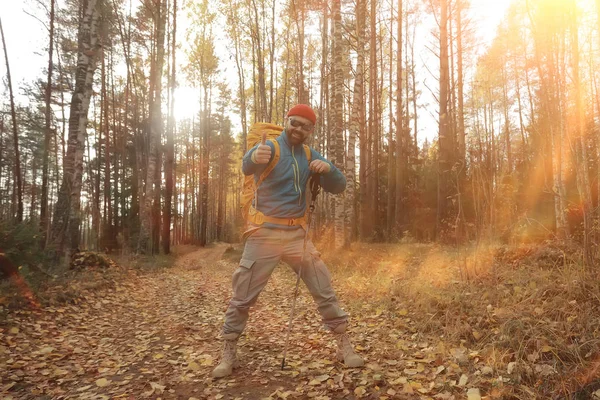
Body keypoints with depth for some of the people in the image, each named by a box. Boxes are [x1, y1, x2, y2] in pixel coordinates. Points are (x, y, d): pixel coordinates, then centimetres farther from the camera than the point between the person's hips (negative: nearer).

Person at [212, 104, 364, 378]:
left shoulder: (310, 156, 8)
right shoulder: (270, 147, -8)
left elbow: (339, 187, 5)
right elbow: (247, 167, -31)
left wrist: (328, 168, -17)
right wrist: (254, 157, -57)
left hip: (296, 234, 4)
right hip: (264, 233, -4)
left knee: (324, 290, 5)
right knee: (243, 296, 2)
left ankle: (344, 344, 20)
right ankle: (228, 354, 19)